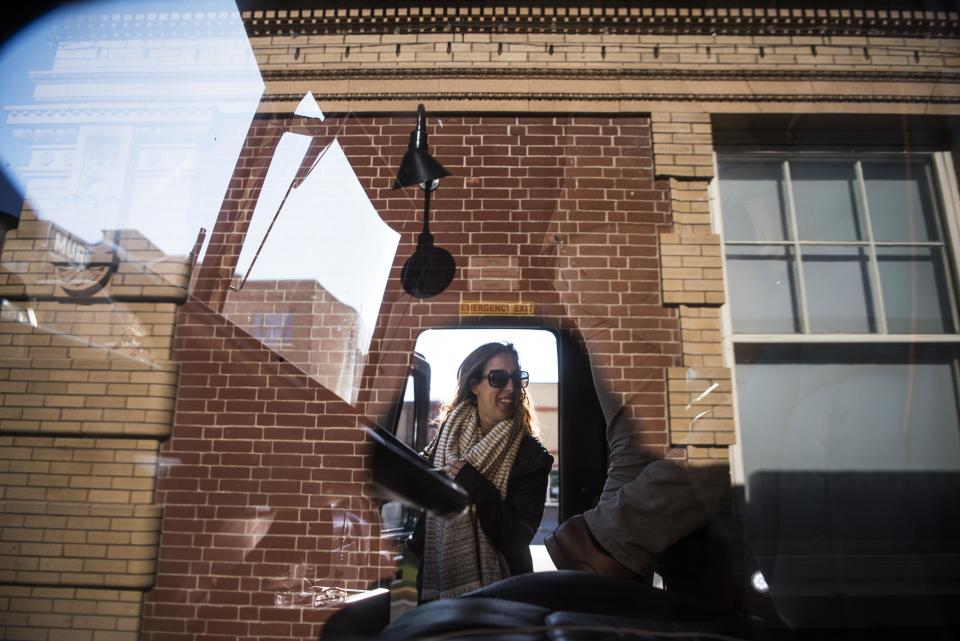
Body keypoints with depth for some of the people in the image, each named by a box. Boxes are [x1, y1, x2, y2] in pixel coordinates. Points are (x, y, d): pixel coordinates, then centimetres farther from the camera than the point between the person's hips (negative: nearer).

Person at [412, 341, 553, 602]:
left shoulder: (531, 456, -11)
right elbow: (424, 517, 3)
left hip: (500, 590, -2)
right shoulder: (443, 441, -3)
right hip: (438, 583, 3)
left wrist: (474, 486, -22)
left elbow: (520, 536, -17)